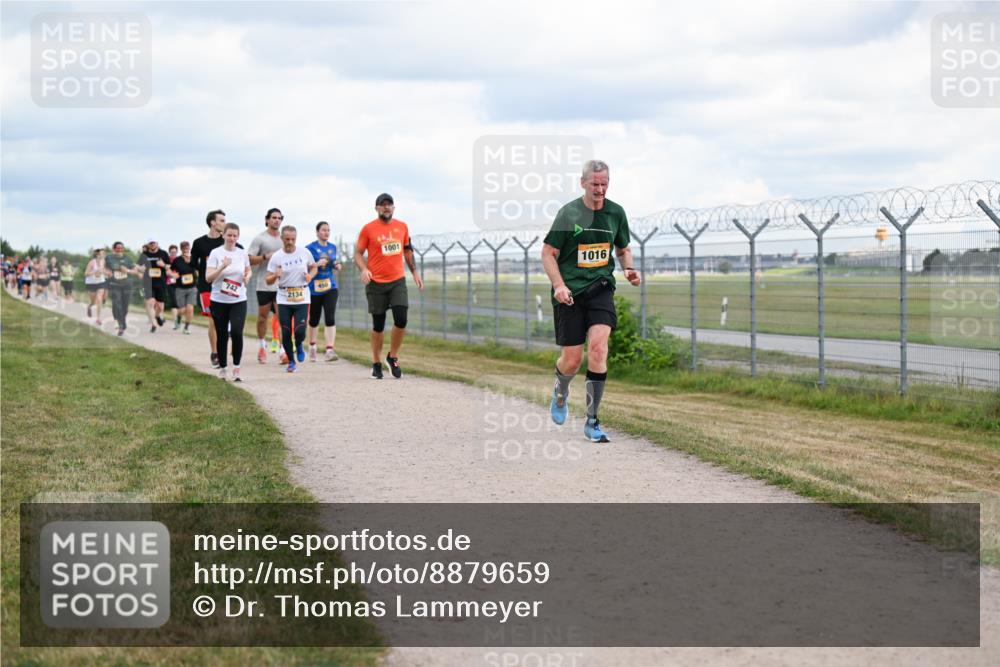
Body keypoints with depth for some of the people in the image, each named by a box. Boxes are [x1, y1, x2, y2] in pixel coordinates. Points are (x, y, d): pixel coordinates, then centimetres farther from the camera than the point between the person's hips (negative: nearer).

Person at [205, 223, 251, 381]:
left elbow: (248, 271, 22)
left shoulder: (242, 253, 5)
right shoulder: (216, 253, -5)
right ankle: (222, 368, 20)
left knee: (237, 332, -15)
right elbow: (208, 277, -11)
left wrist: (247, 277, -1)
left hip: (239, 301, 1)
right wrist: (222, 266, -24)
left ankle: (236, 368, -6)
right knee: (222, 335, 5)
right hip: (219, 301, -1)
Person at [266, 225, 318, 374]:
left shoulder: (304, 253, 0)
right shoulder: (276, 257, -3)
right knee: (286, 333, 0)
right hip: (284, 300, 0)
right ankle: (291, 361, 20)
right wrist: (275, 276, -24)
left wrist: (310, 275, -6)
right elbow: (268, 281, -2)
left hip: (302, 299, 0)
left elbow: (314, 267, 16)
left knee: (300, 331, -13)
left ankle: (299, 346, 22)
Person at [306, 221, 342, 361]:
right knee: (314, 320, 11)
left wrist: (336, 266, 1)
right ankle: (312, 347, 35)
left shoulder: (333, 247, 9)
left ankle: (329, 350, -17)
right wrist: (317, 264, -21)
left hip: (330, 287, 3)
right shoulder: (310, 248, -5)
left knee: (330, 319, -13)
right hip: (314, 288, -2)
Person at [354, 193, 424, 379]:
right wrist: (363, 269, -18)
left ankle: (393, 357, 10)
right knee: (378, 325, 3)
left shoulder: (402, 227, 7)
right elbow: (358, 253, 0)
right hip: (376, 283, -2)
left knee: (401, 320, -10)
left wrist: (414, 272, 15)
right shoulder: (368, 229, -3)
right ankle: (376, 364, 16)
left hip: (398, 281, 2)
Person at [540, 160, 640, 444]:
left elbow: (623, 248, 21)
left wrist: (629, 268, 0)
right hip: (570, 293, -2)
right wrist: (559, 285, -15)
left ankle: (592, 421, -11)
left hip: (600, 289, 2)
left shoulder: (616, 212, 6)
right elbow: (548, 252, -2)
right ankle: (560, 393, 38)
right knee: (572, 360, -1)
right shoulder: (569, 213, -6)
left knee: (598, 346, -19)